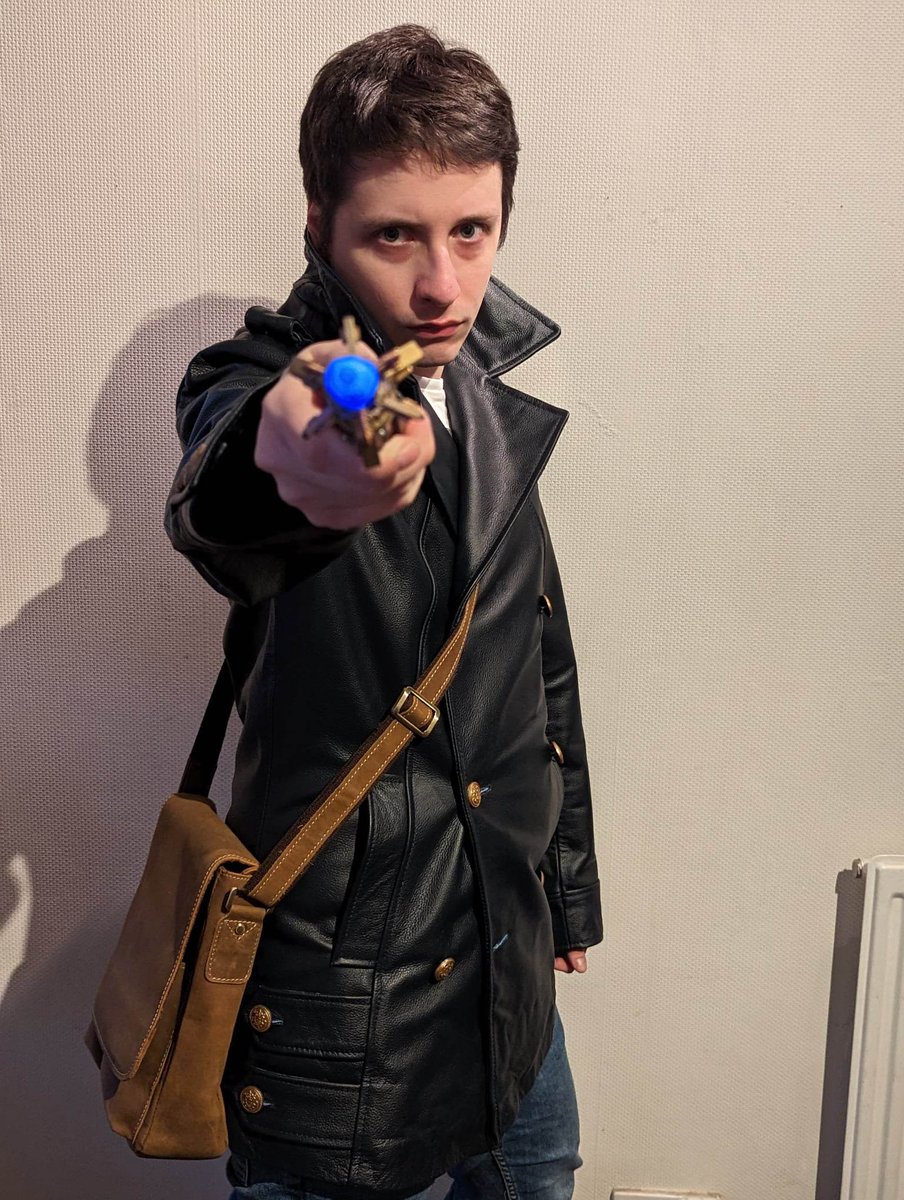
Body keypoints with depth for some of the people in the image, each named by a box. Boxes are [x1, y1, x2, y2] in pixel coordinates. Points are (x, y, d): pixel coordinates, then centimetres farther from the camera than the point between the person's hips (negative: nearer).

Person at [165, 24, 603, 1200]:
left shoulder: (493, 404, 1)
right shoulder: (256, 386, -16)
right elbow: (213, 505, -41)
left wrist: (568, 884, 15)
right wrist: (278, 466, -66)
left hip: (507, 962, 6)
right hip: (336, 982, -5)